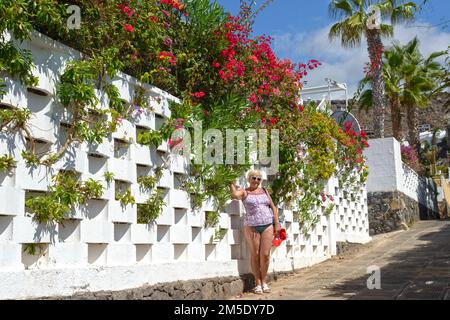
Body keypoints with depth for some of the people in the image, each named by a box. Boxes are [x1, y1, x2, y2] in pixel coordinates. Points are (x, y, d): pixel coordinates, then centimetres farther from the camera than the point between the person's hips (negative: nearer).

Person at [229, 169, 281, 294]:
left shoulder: (264, 191, 15)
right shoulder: (244, 192, 4)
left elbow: (273, 207, 14)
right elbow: (234, 195, -20)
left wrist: (277, 224, 7)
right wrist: (232, 183, -7)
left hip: (267, 225, 2)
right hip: (251, 226, -2)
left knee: (265, 254, -2)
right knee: (255, 255, 1)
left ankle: (264, 281, 13)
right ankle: (257, 283, 11)